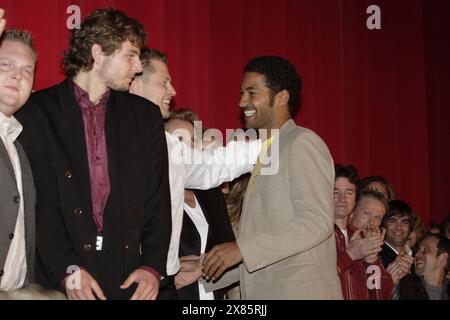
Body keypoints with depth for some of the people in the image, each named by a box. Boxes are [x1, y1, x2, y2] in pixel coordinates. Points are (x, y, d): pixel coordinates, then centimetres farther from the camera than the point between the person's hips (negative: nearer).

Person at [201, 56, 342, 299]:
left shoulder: (302, 143, -7)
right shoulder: (265, 155, 19)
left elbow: (317, 222, -18)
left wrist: (243, 249, -19)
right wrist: (203, 270, 9)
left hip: (301, 291, -7)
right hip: (262, 291, 7)